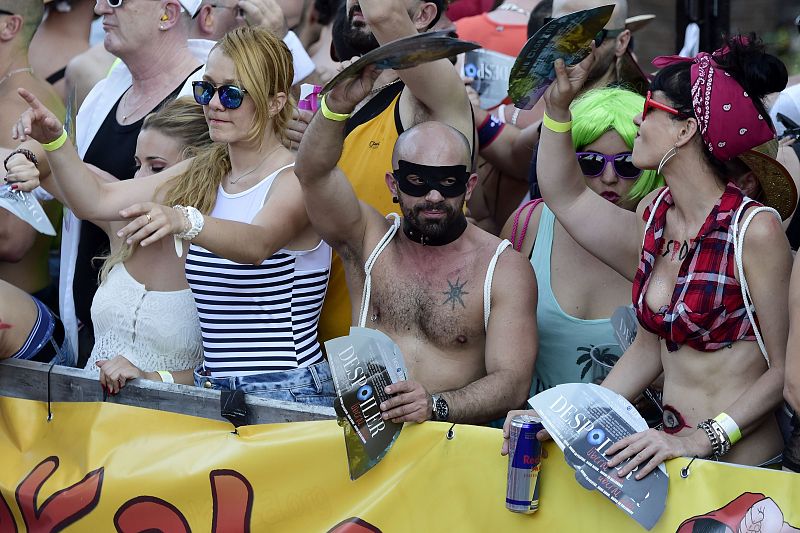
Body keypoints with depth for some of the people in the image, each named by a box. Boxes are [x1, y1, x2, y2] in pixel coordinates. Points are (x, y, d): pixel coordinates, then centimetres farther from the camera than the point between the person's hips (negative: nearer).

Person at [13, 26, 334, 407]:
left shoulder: (296, 181, -9)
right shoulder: (198, 176, 14)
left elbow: (258, 243, -31)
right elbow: (97, 201, 8)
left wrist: (184, 221, -49)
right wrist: (54, 142, -9)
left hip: (285, 394, -7)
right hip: (210, 389, 7)